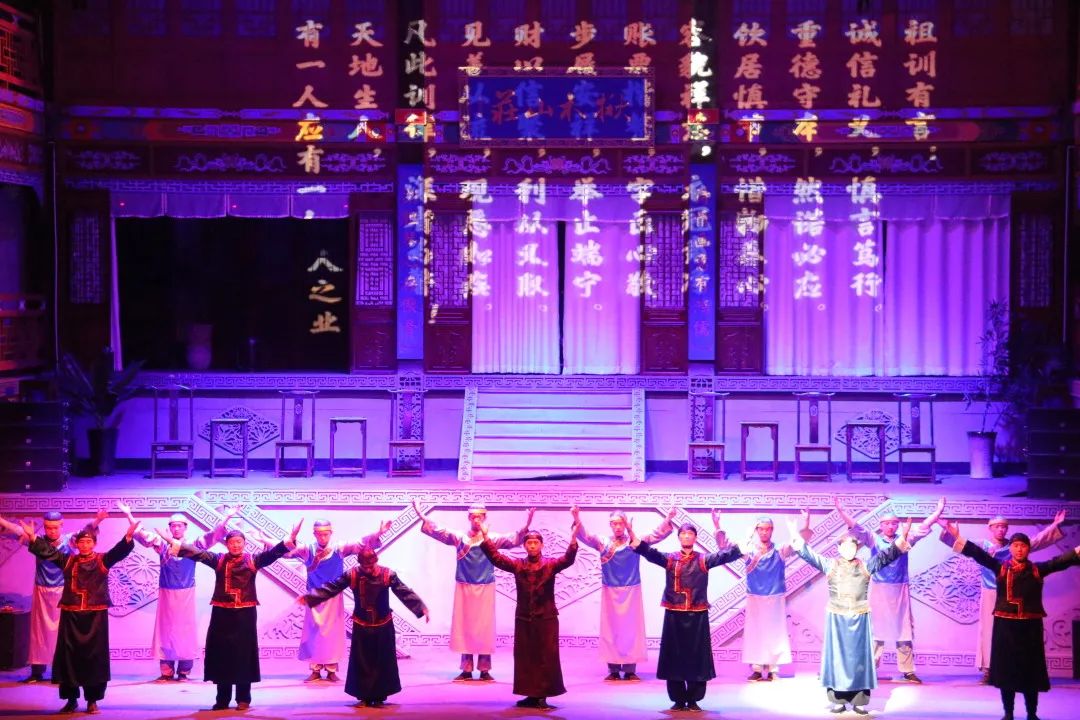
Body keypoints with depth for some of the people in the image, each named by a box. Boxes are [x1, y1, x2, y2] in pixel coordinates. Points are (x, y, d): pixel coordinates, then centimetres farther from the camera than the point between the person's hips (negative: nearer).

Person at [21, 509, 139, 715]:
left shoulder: (103, 560, 2)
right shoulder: (68, 560, 9)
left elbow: (119, 551, -12)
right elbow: (48, 551, 3)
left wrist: (128, 537, -30)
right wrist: (33, 537, -11)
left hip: (95, 615, -2)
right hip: (71, 615, 2)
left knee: (94, 655, 0)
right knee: (69, 656, 3)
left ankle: (92, 700, 7)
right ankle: (71, 699, 13)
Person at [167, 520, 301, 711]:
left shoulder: (253, 560, 3)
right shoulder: (218, 559, 6)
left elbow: (272, 553, -9)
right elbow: (198, 553, -3)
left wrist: (289, 541, -24)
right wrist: (176, 545, -14)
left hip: (245, 613, -1)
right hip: (222, 613, 1)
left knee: (243, 653, 1)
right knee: (221, 653, 4)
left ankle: (243, 698, 10)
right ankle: (222, 699, 13)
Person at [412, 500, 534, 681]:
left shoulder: (492, 539, 0)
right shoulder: (459, 538, 3)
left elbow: (512, 539, -12)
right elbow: (438, 532, -4)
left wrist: (525, 528, -30)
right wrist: (421, 517, -16)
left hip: (484, 589, -1)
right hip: (464, 588, 1)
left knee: (484, 628, 1)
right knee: (464, 627, 4)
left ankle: (484, 670, 8)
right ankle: (466, 669, 11)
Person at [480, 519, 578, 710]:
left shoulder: (551, 565, -3)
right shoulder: (517, 565, 4)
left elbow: (567, 559, -19)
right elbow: (496, 558, -3)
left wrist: (573, 540, -35)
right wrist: (485, 538, -14)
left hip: (546, 619, -3)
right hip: (523, 619, 3)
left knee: (546, 657, -2)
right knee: (525, 658, 6)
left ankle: (543, 696, 3)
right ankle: (531, 695, 14)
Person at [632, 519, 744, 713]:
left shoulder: (703, 560, 4)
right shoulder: (669, 559, 4)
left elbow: (722, 556, -11)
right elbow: (651, 553, -12)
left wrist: (736, 548, -30)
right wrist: (637, 543, -31)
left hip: (697, 615, 0)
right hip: (674, 615, 0)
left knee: (696, 656, 2)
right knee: (674, 656, 3)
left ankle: (693, 700, 11)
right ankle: (678, 700, 13)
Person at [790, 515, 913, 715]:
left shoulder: (866, 566, 4)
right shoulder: (830, 565, 2)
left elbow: (885, 555, -5)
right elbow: (812, 556, -9)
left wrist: (900, 541, -20)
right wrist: (799, 543, -26)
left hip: (859, 618, 1)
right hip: (837, 618, -1)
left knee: (859, 657, 1)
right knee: (837, 657, 1)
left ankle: (859, 701, 5)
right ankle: (838, 700, 5)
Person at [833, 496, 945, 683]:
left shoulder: (904, 540, 8)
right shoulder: (874, 539, 3)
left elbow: (923, 528, 5)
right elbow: (856, 527, -6)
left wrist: (938, 512, -3)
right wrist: (840, 510, -17)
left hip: (900, 592, 2)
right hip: (878, 591, -2)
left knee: (903, 630, 3)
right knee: (876, 629, 2)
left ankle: (908, 671, 7)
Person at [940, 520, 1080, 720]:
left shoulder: (1037, 569, 5)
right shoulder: (1000, 567, 2)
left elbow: (1061, 561, -1)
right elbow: (979, 554, -5)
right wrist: (957, 538, -15)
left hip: (1030, 626, 1)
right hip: (1005, 625, -1)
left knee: (1031, 670, 4)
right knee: (1006, 669, 3)